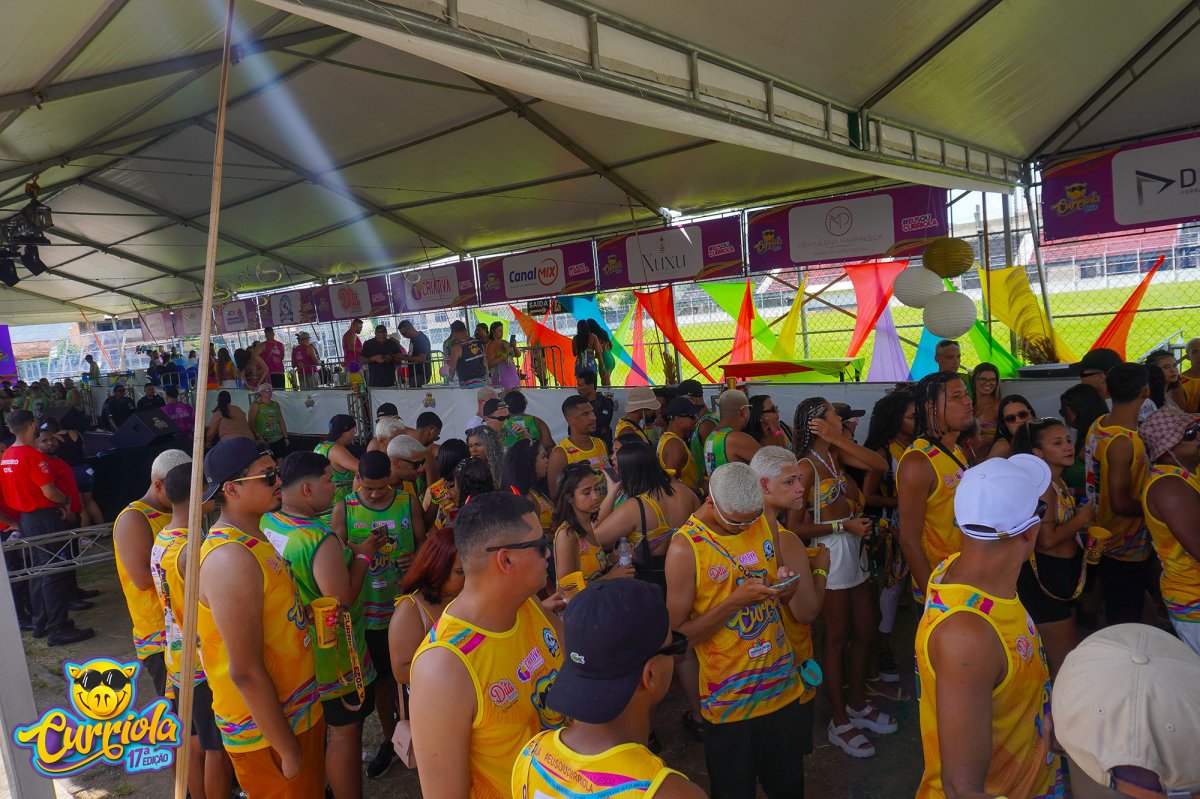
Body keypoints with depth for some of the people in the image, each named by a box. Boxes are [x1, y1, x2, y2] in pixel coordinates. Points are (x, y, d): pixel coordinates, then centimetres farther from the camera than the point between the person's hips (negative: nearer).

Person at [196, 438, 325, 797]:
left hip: (297, 711, 9)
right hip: (267, 730, -9)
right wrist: (288, 750, -18)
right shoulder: (231, 559, -25)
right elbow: (245, 672, -25)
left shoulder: (253, 539, 5)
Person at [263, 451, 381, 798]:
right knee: (346, 731, 8)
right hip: (333, 655, -9)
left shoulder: (267, 524, -5)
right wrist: (363, 554, -15)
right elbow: (344, 598, -26)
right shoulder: (321, 541, -31)